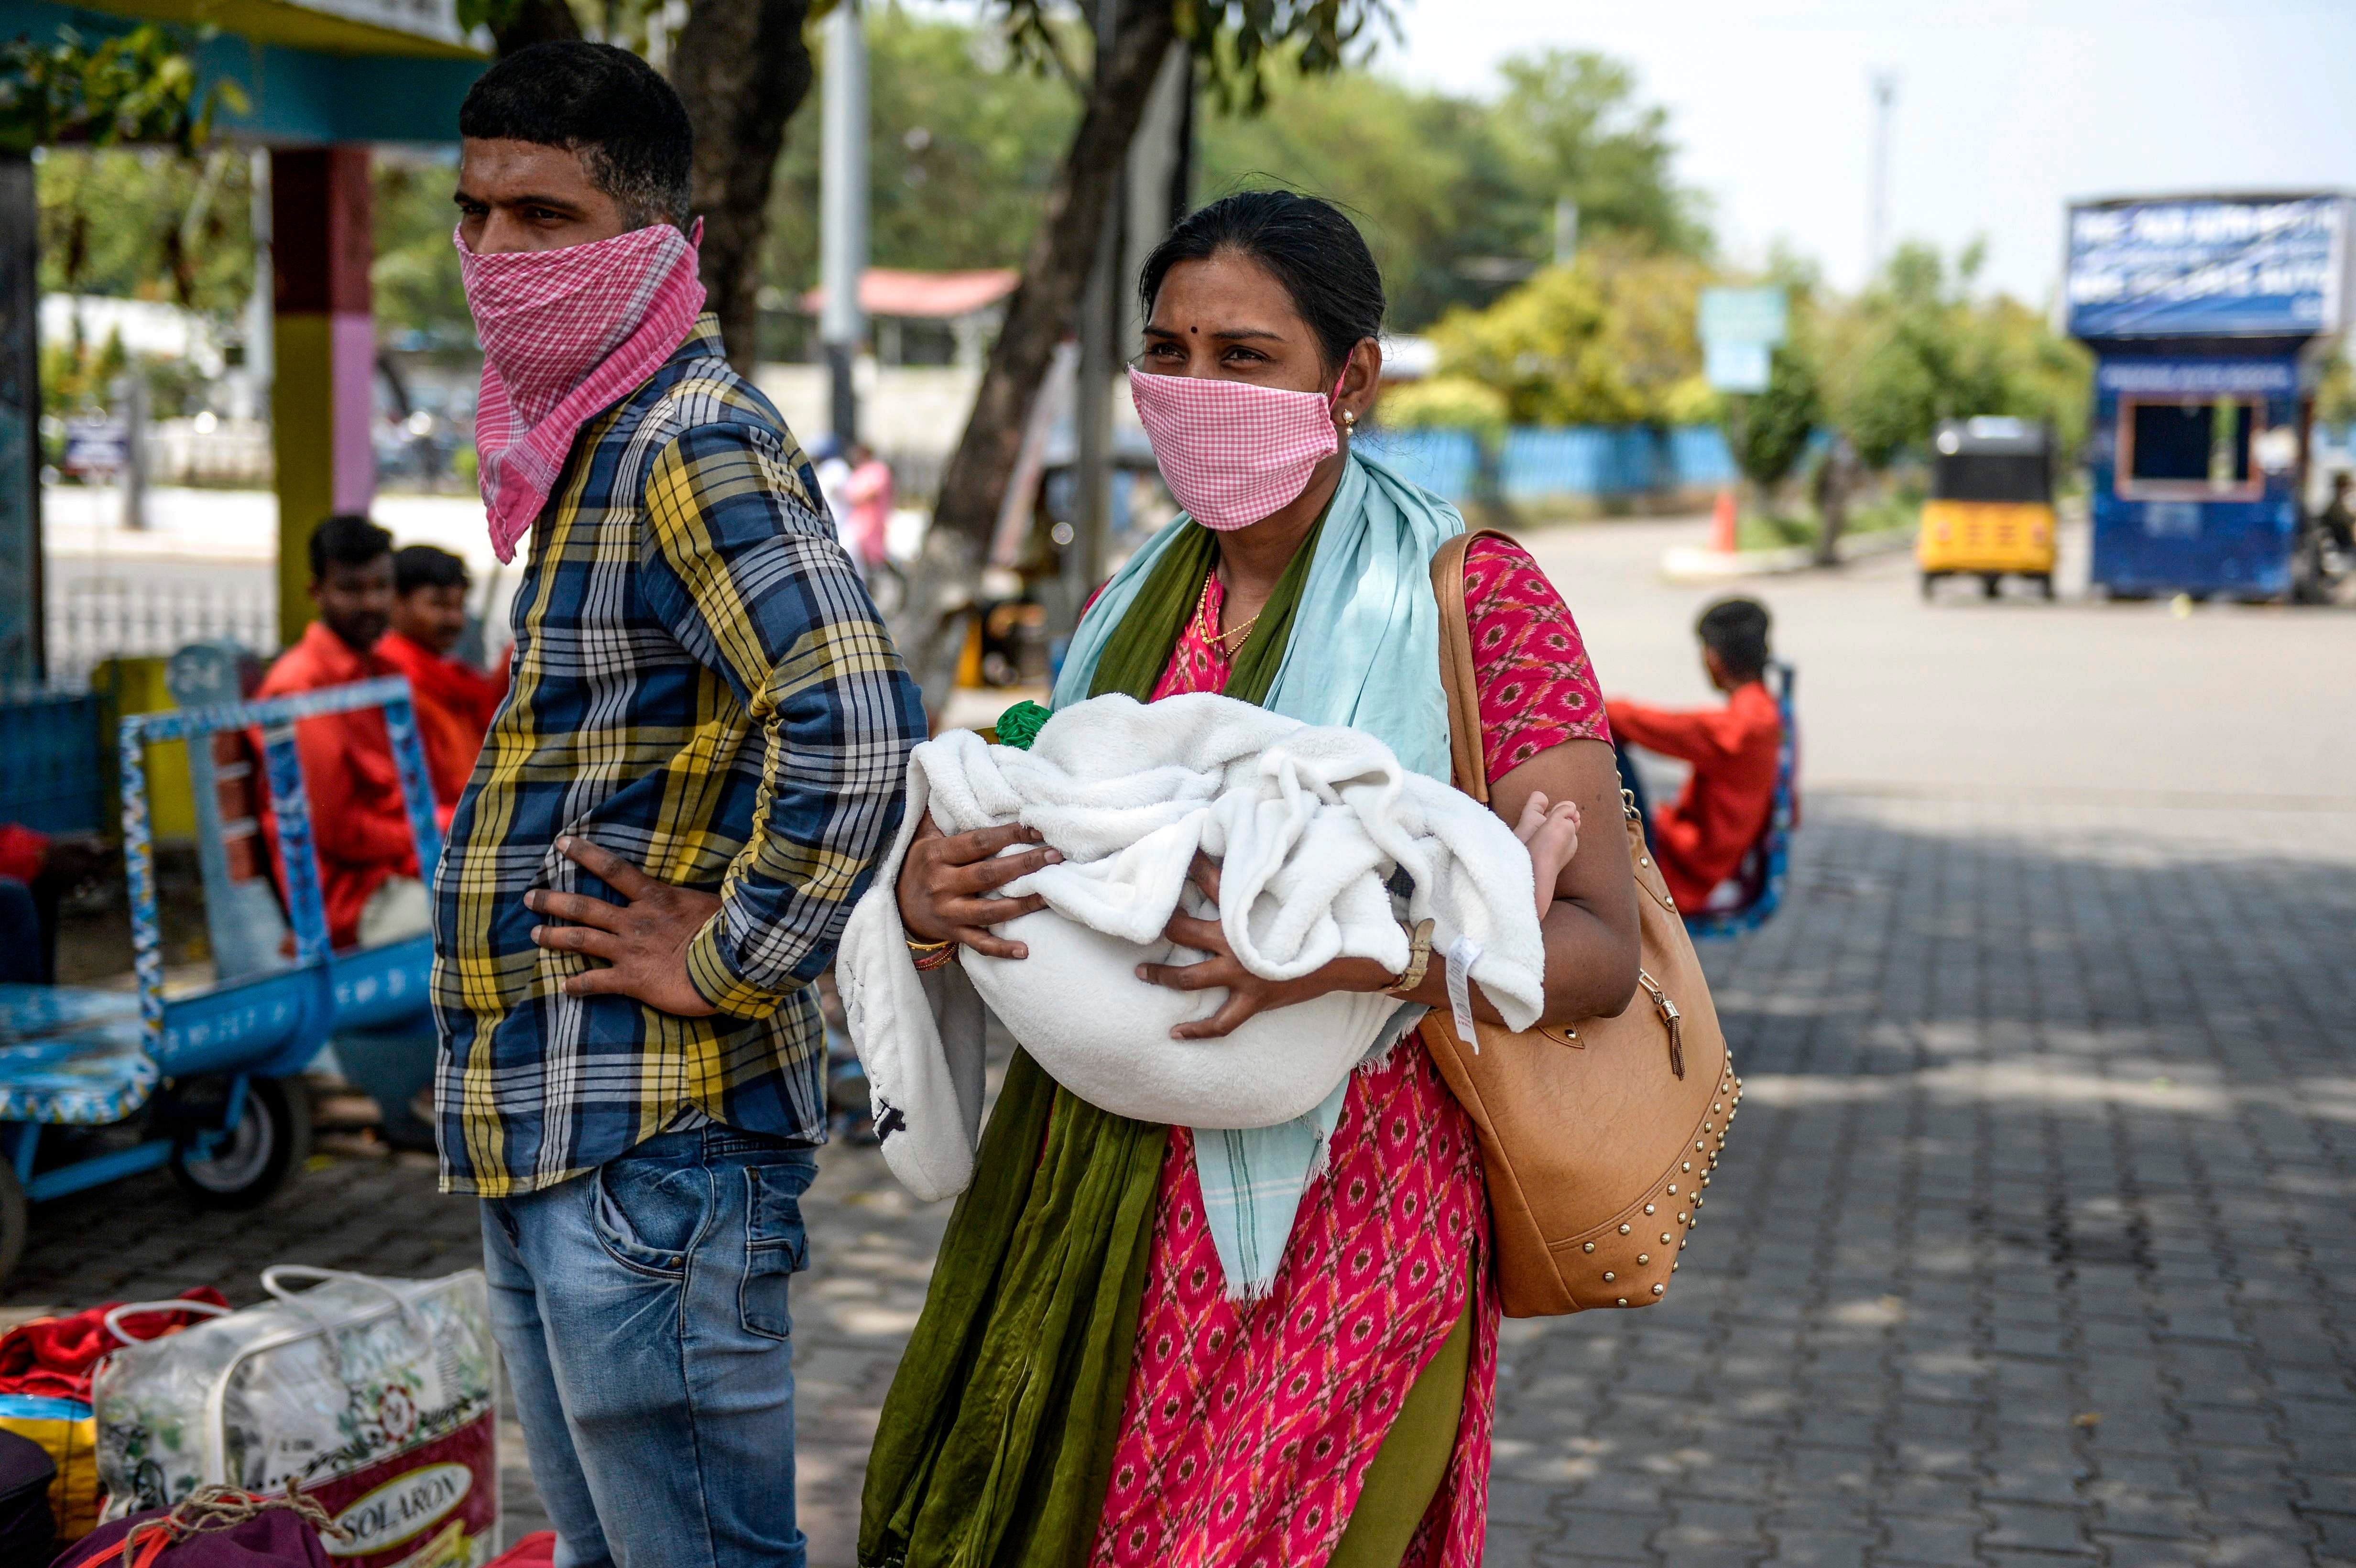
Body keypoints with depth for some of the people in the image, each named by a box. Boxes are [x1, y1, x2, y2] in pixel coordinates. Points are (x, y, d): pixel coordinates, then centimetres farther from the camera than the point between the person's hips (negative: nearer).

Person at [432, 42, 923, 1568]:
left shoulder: (697, 443, -17)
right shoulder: (578, 443, 15)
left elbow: (857, 727, -32)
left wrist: (731, 968, -21)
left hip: (652, 1150, -10)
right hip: (545, 1143, 10)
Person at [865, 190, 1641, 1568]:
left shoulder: (1474, 598, -6)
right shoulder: (1132, 609, 11)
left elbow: (1600, 950, -11)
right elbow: (1045, 869, 18)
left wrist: (1353, 949, -28)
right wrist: (930, 891, -5)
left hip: (1339, 1233, -5)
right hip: (1103, 1211, 5)